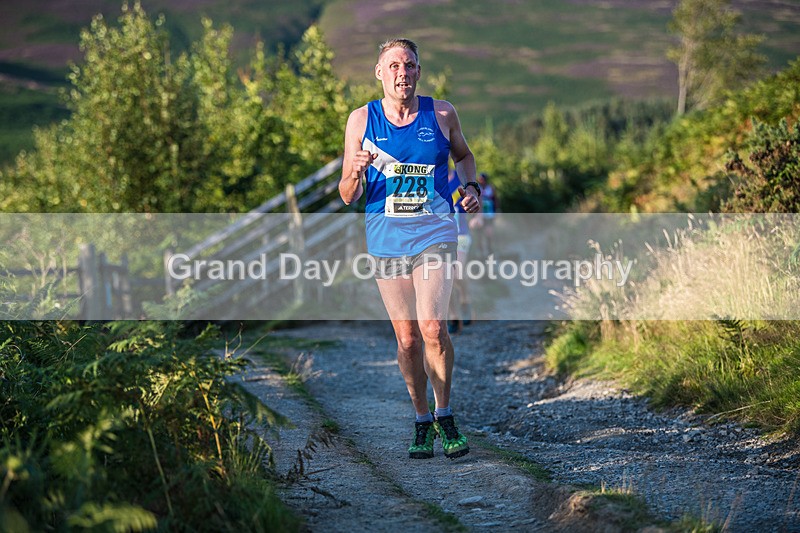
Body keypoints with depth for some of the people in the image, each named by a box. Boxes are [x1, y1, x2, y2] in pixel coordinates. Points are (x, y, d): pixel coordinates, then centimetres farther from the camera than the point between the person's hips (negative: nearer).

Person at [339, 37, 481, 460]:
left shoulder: (441, 114, 2)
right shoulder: (361, 120, 1)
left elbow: (463, 155, 24)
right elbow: (347, 197, 2)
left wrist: (471, 187, 4)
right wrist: (356, 174, -19)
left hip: (435, 234, -1)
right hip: (386, 240, 1)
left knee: (432, 328, -16)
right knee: (407, 339, 4)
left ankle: (444, 416, 3)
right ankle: (422, 420, 22)